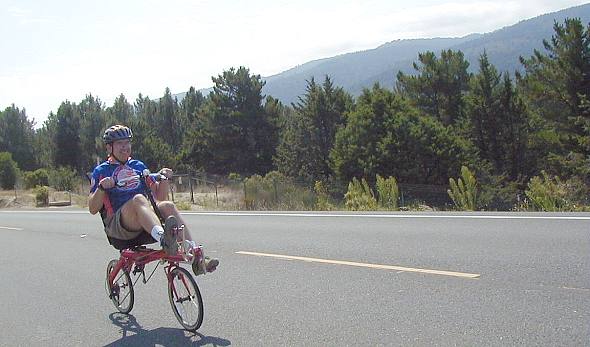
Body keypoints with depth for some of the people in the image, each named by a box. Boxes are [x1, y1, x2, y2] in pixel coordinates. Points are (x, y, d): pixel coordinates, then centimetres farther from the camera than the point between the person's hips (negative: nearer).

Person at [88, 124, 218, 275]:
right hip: (118, 227, -4)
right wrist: (101, 187, -14)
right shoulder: (101, 171, 11)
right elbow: (93, 209, 3)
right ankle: (164, 239, -61)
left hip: (145, 229, 4)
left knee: (168, 206, -25)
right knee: (138, 199, -33)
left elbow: (160, 196, 18)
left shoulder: (139, 166, 22)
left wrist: (165, 178, 0)